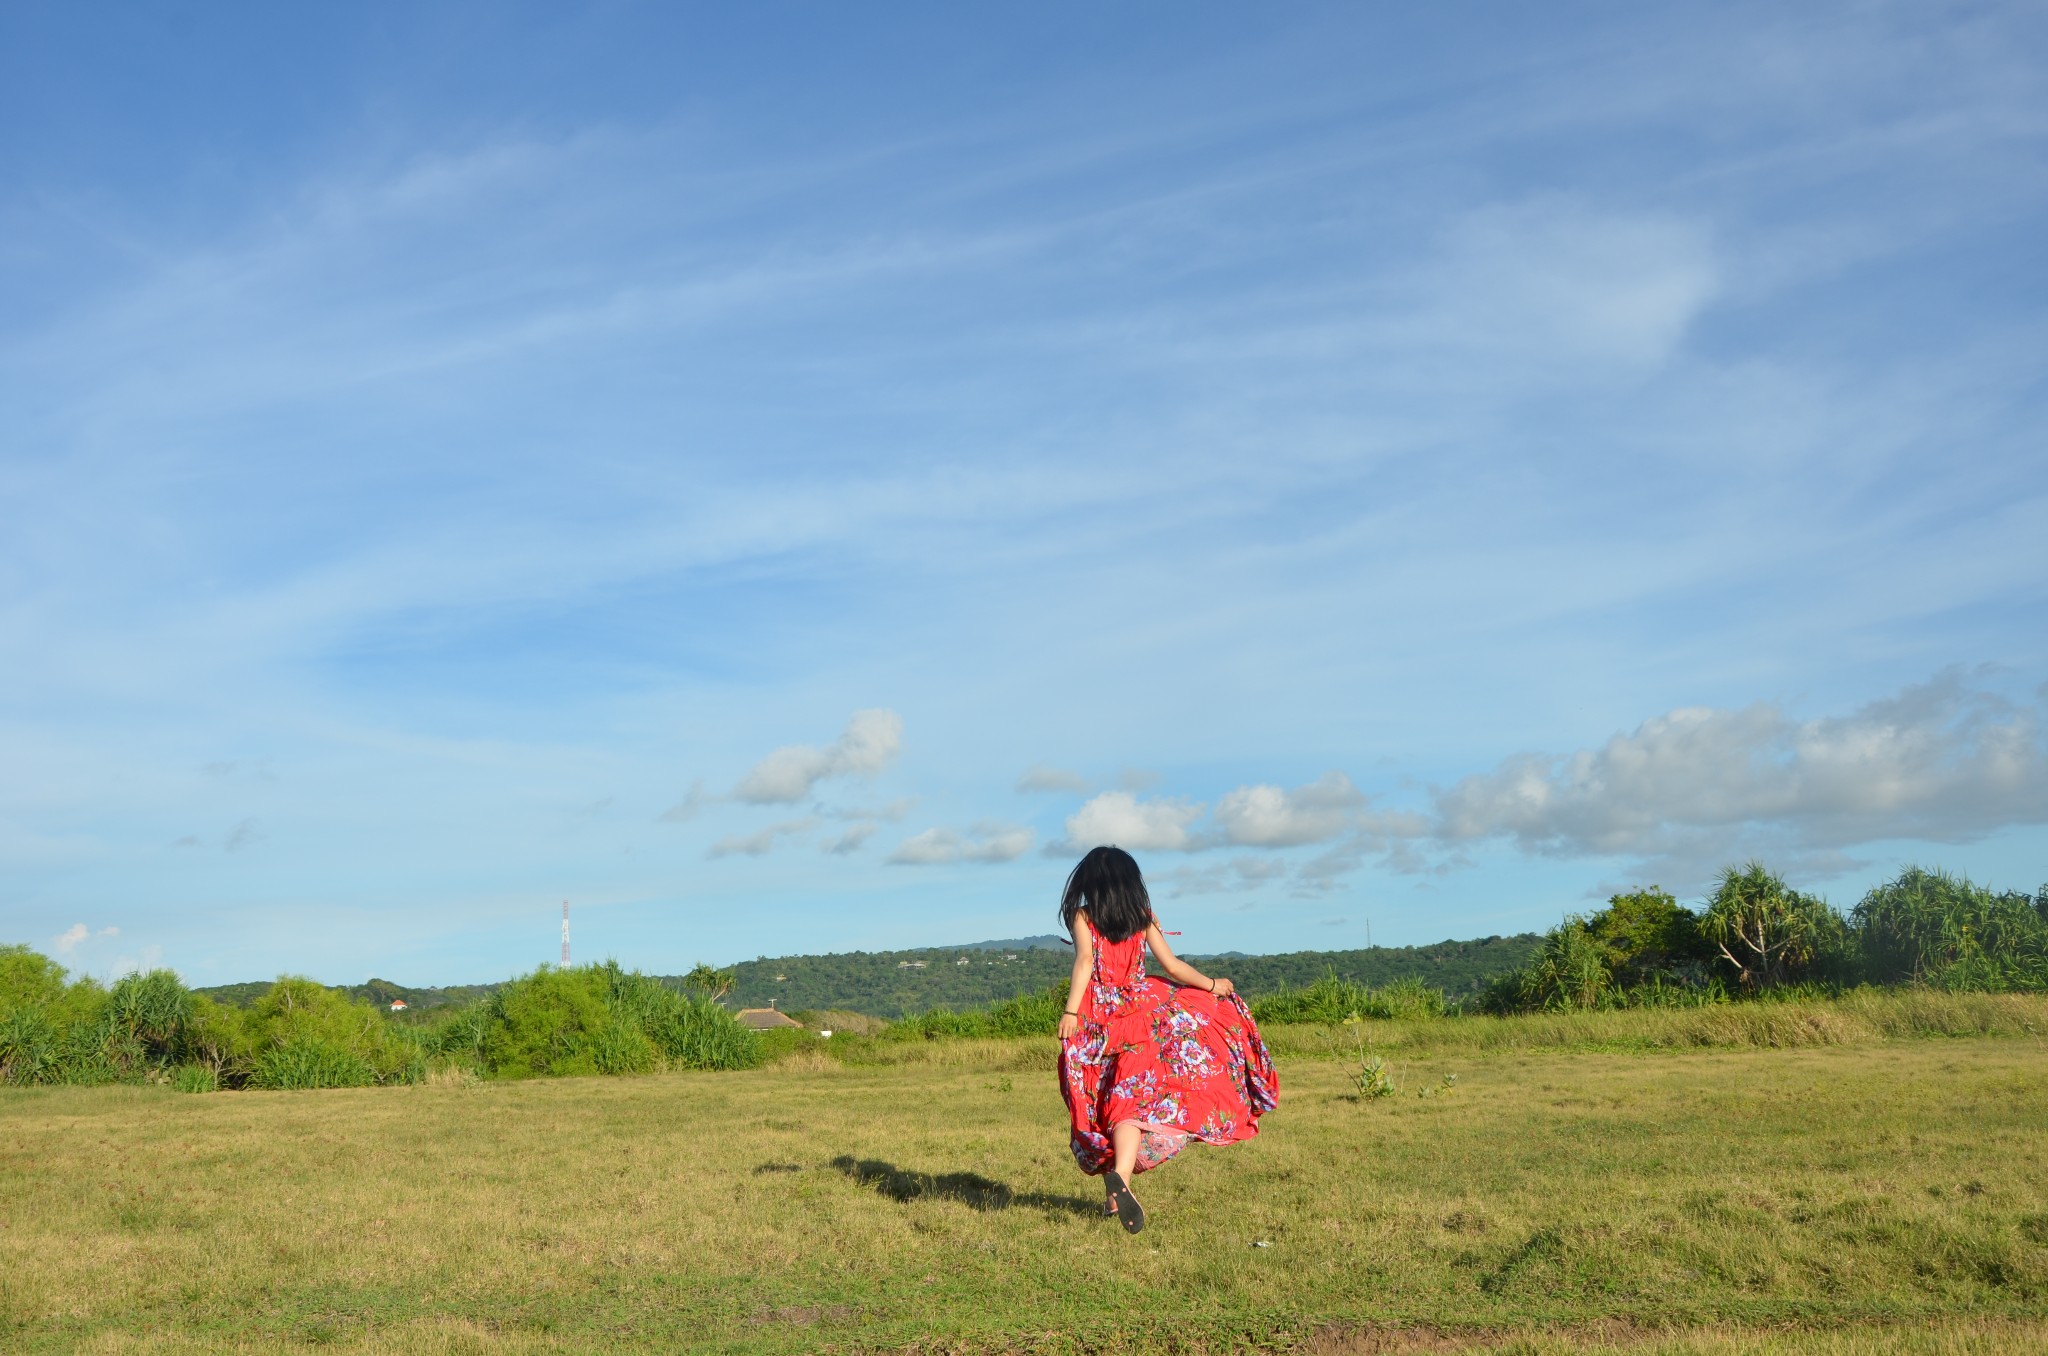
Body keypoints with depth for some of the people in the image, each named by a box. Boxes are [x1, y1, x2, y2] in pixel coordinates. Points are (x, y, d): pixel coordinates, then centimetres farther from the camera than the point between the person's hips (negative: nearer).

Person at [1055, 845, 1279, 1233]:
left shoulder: (1082, 917, 3)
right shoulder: (1143, 917, 8)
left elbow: (1085, 960, -13)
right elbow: (1173, 966, 6)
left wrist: (1070, 1012, -20)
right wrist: (1212, 986, 20)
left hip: (1097, 1016, 0)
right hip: (1138, 1009, 0)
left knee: (1110, 1104, 11)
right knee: (1134, 1099, -4)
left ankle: (1117, 1193, 11)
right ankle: (1121, 1174, -31)